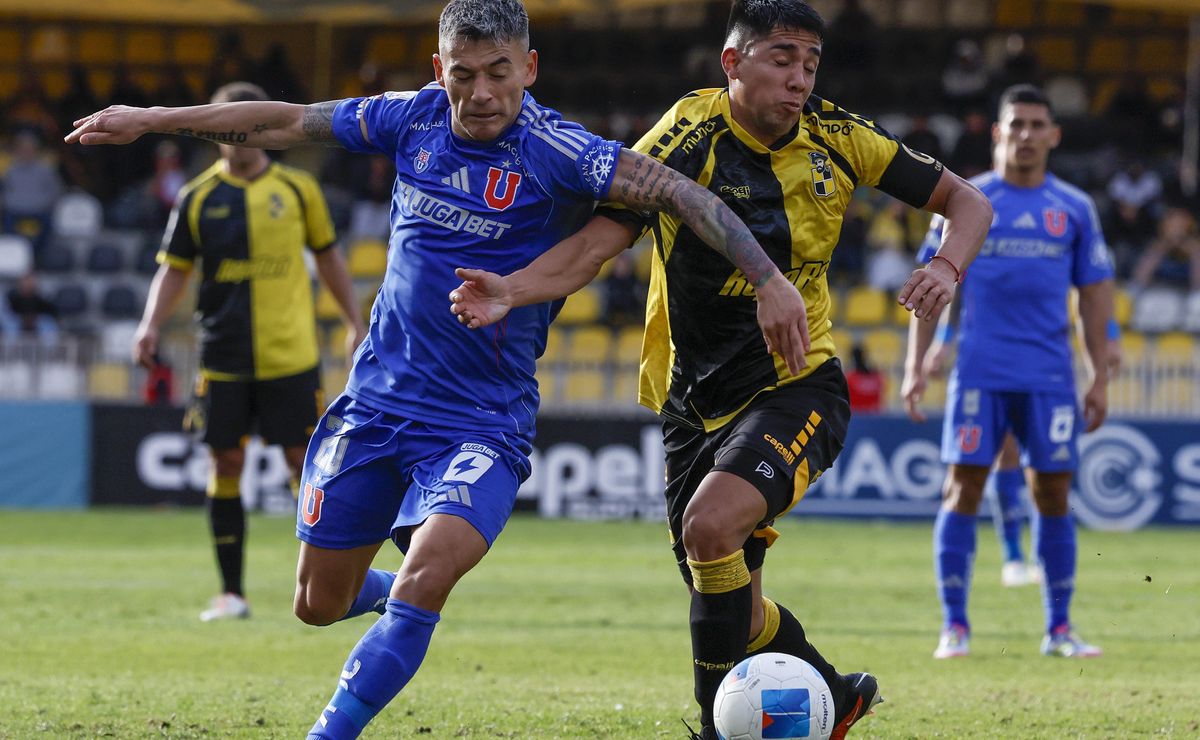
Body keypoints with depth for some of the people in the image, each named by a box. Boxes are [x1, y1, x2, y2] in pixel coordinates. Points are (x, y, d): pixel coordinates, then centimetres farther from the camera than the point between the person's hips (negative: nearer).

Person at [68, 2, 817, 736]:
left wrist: (770, 281, -32)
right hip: (376, 399, 5)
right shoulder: (413, 119, -1)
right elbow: (287, 122, 12)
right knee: (319, 603, 11)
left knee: (426, 576, -28)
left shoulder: (554, 150, -16)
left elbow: (678, 192, -22)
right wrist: (150, 120, 17)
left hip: (482, 421, -5)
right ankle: (384, 592, 46)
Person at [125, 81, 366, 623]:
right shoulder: (198, 198, 4)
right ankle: (231, 593, 9)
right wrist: (150, 326, -8)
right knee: (225, 464, 1)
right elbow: (174, 269, 6)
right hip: (223, 356, 1)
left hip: (291, 354, -1)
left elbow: (327, 256, 13)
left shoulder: (297, 189, 4)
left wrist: (354, 322, 10)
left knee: (304, 460, -2)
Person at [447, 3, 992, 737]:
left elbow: (966, 200, 5)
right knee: (735, 615, 7)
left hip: (798, 383, -2)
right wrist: (512, 290, -37)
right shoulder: (689, 135, -11)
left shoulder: (835, 138, -4)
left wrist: (947, 268, -17)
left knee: (712, 524, -29)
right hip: (698, 397, 2)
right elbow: (599, 241, -18)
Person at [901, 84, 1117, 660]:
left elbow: (1094, 294, 12)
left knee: (1053, 493, 1)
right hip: (980, 371, -1)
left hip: (1049, 376, 1)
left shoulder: (1075, 209, 9)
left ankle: (1059, 629, 9)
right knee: (963, 488, -6)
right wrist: (915, 366, -1)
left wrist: (1100, 377, 6)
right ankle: (954, 627, -1)